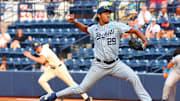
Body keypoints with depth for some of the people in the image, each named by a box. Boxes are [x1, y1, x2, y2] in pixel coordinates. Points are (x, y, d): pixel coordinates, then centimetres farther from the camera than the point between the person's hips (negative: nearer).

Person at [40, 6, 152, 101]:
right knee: (82, 88, 0)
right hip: (99, 65, 0)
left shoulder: (116, 26, -4)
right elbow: (86, 29, 30)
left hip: (115, 64, 0)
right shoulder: (94, 28, 5)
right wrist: (74, 22, 18)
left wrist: (144, 41, -25)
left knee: (134, 78, -22)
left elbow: (134, 30, -10)